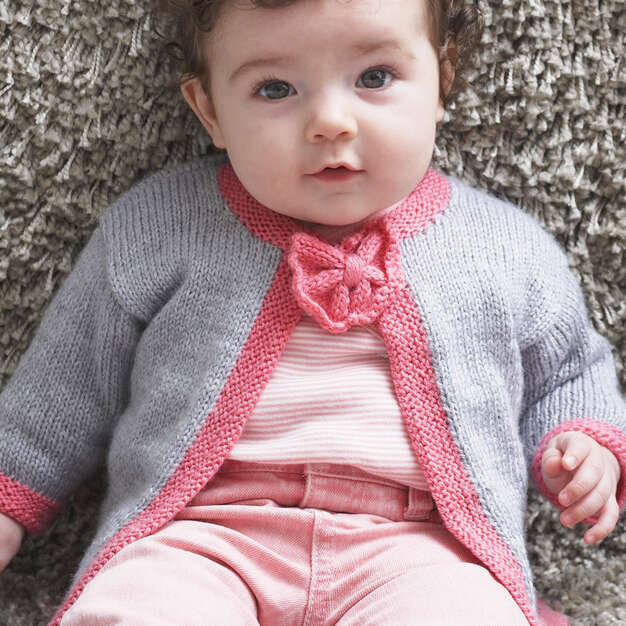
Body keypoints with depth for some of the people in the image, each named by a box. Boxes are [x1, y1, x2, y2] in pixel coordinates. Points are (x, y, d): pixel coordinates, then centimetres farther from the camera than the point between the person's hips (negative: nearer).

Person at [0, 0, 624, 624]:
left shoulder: (508, 250, 10)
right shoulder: (157, 228, 8)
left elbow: (563, 374, 24)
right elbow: (75, 372, 19)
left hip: (413, 545, 1)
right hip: (202, 534, 0)